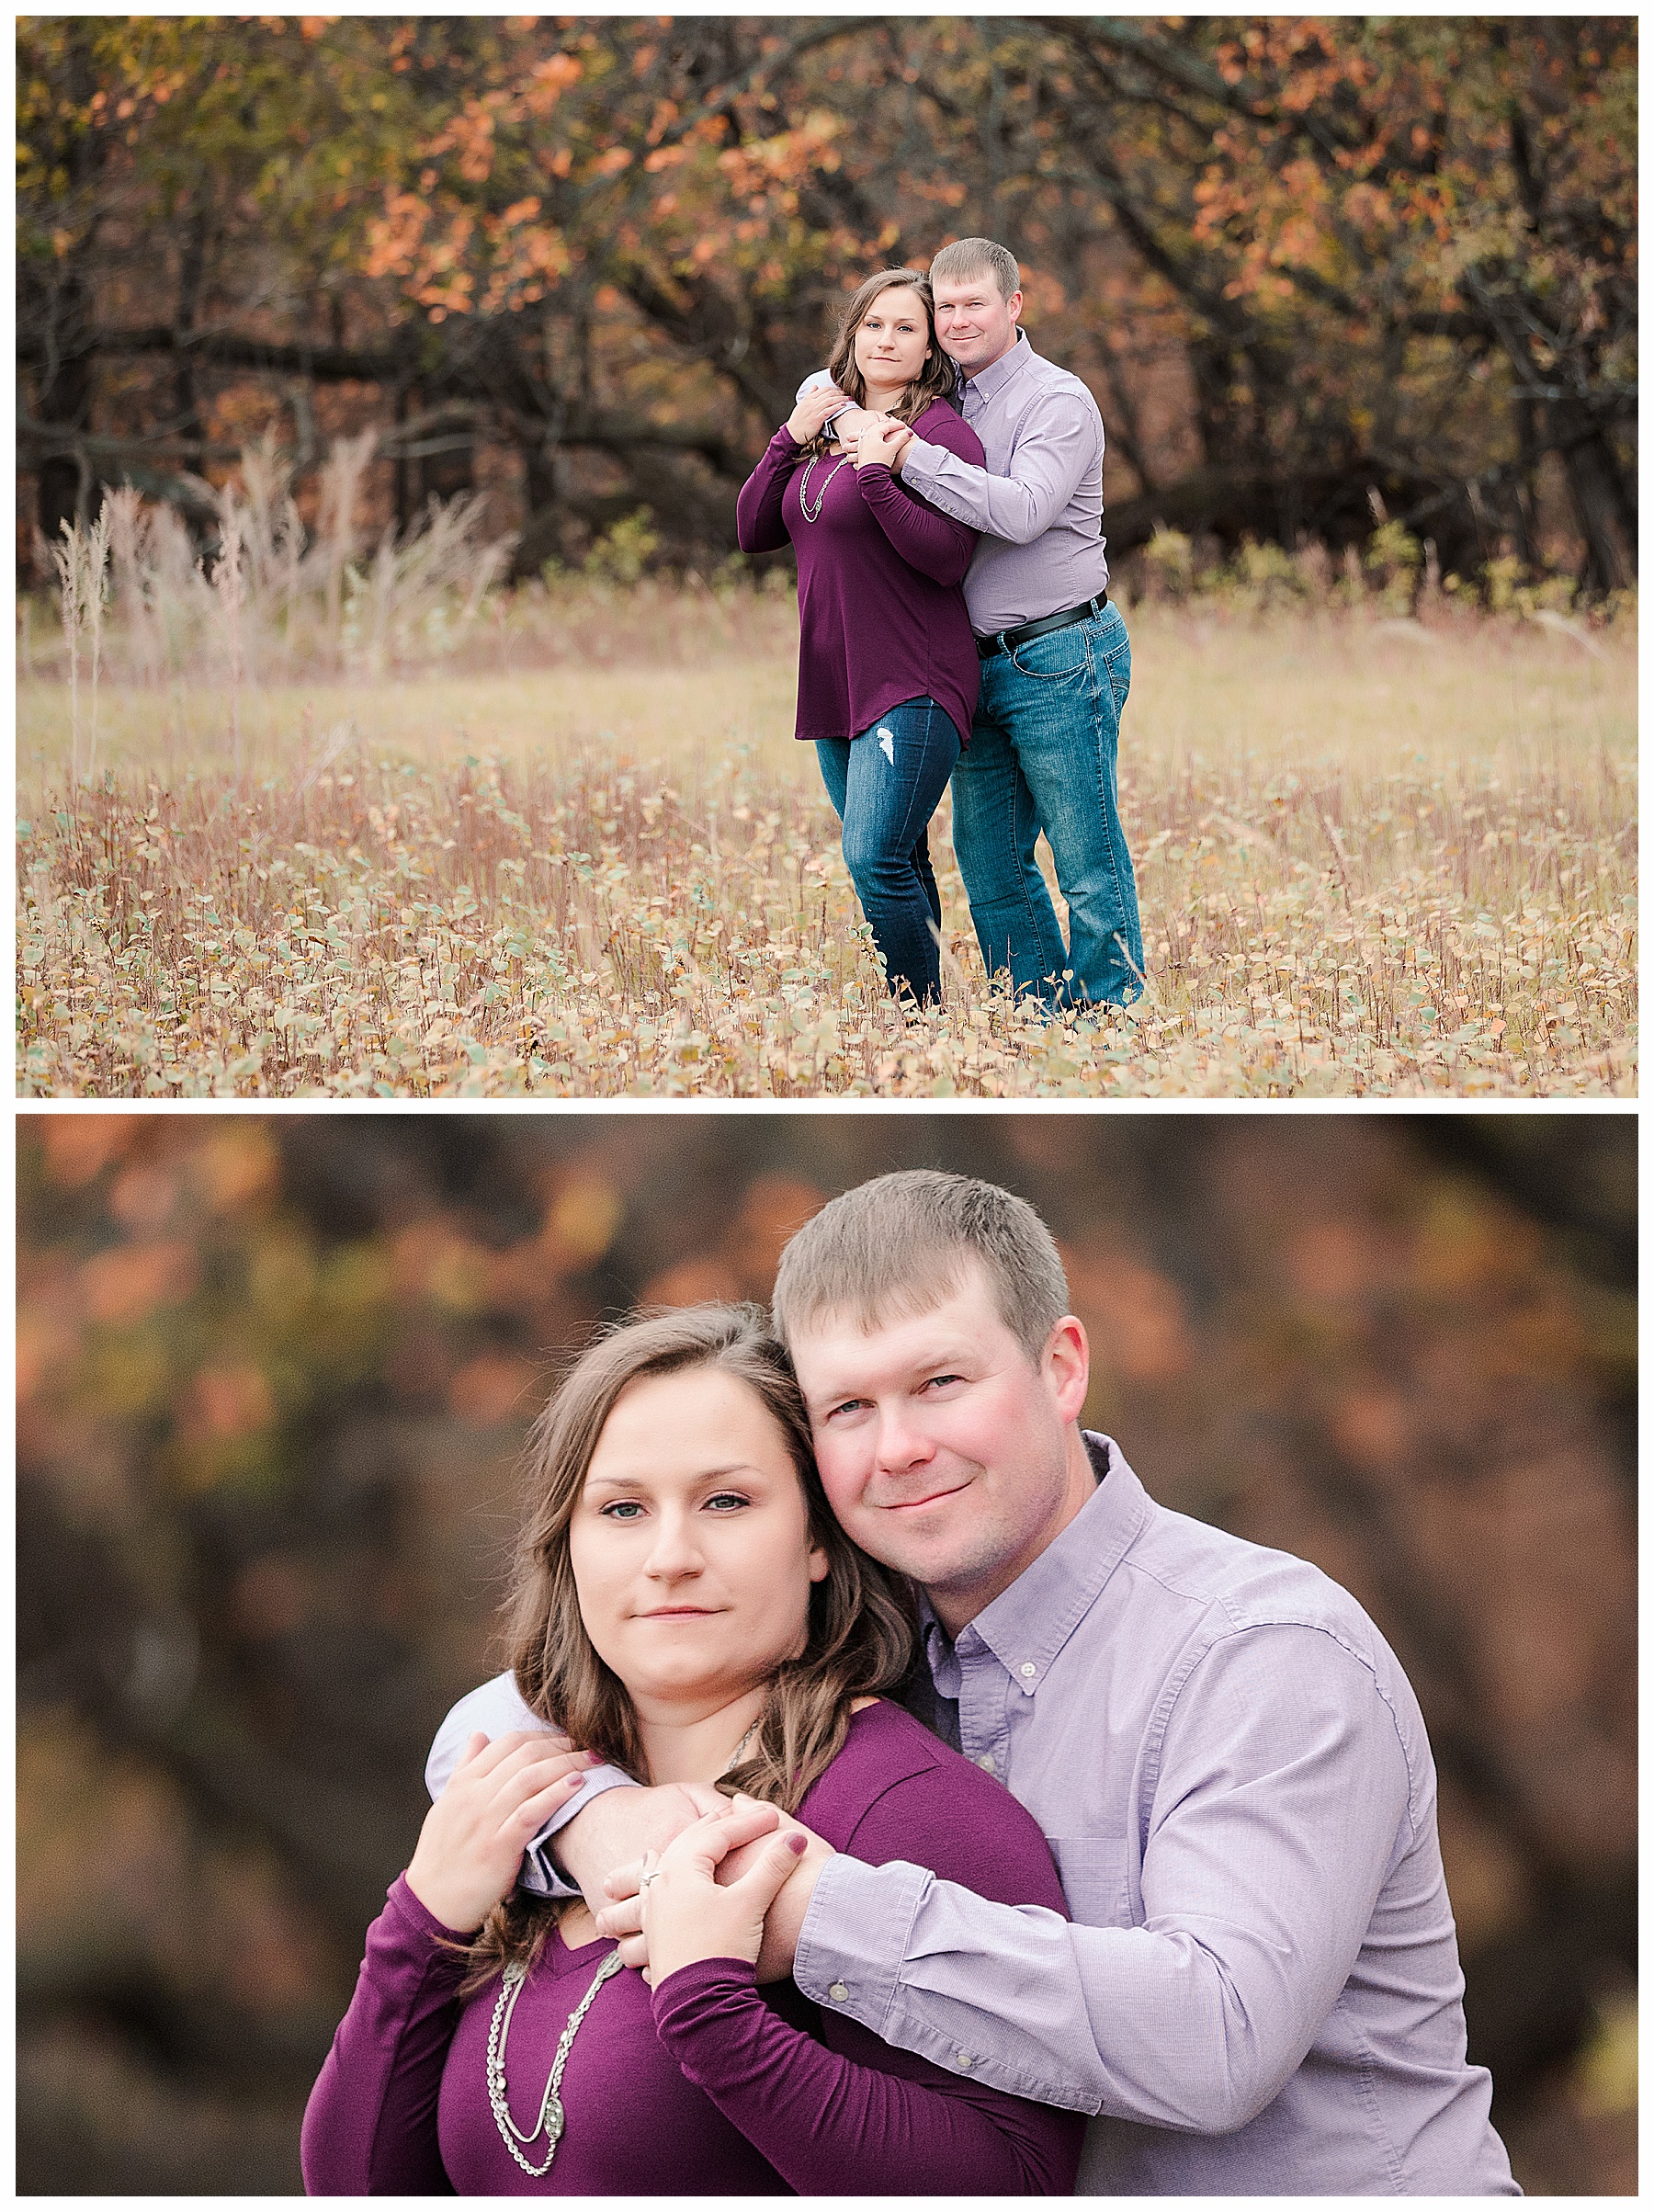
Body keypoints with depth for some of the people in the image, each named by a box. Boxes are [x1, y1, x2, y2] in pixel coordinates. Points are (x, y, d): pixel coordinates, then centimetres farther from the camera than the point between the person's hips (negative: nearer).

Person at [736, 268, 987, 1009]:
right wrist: (790, 439, -1)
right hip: (837, 689, 8)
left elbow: (948, 559, -19)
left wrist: (877, 472, -25)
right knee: (897, 866, 12)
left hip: (913, 689, -8)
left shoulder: (941, 433, -9)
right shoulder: (829, 426, 14)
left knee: (878, 860, -16)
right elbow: (753, 532, 10)